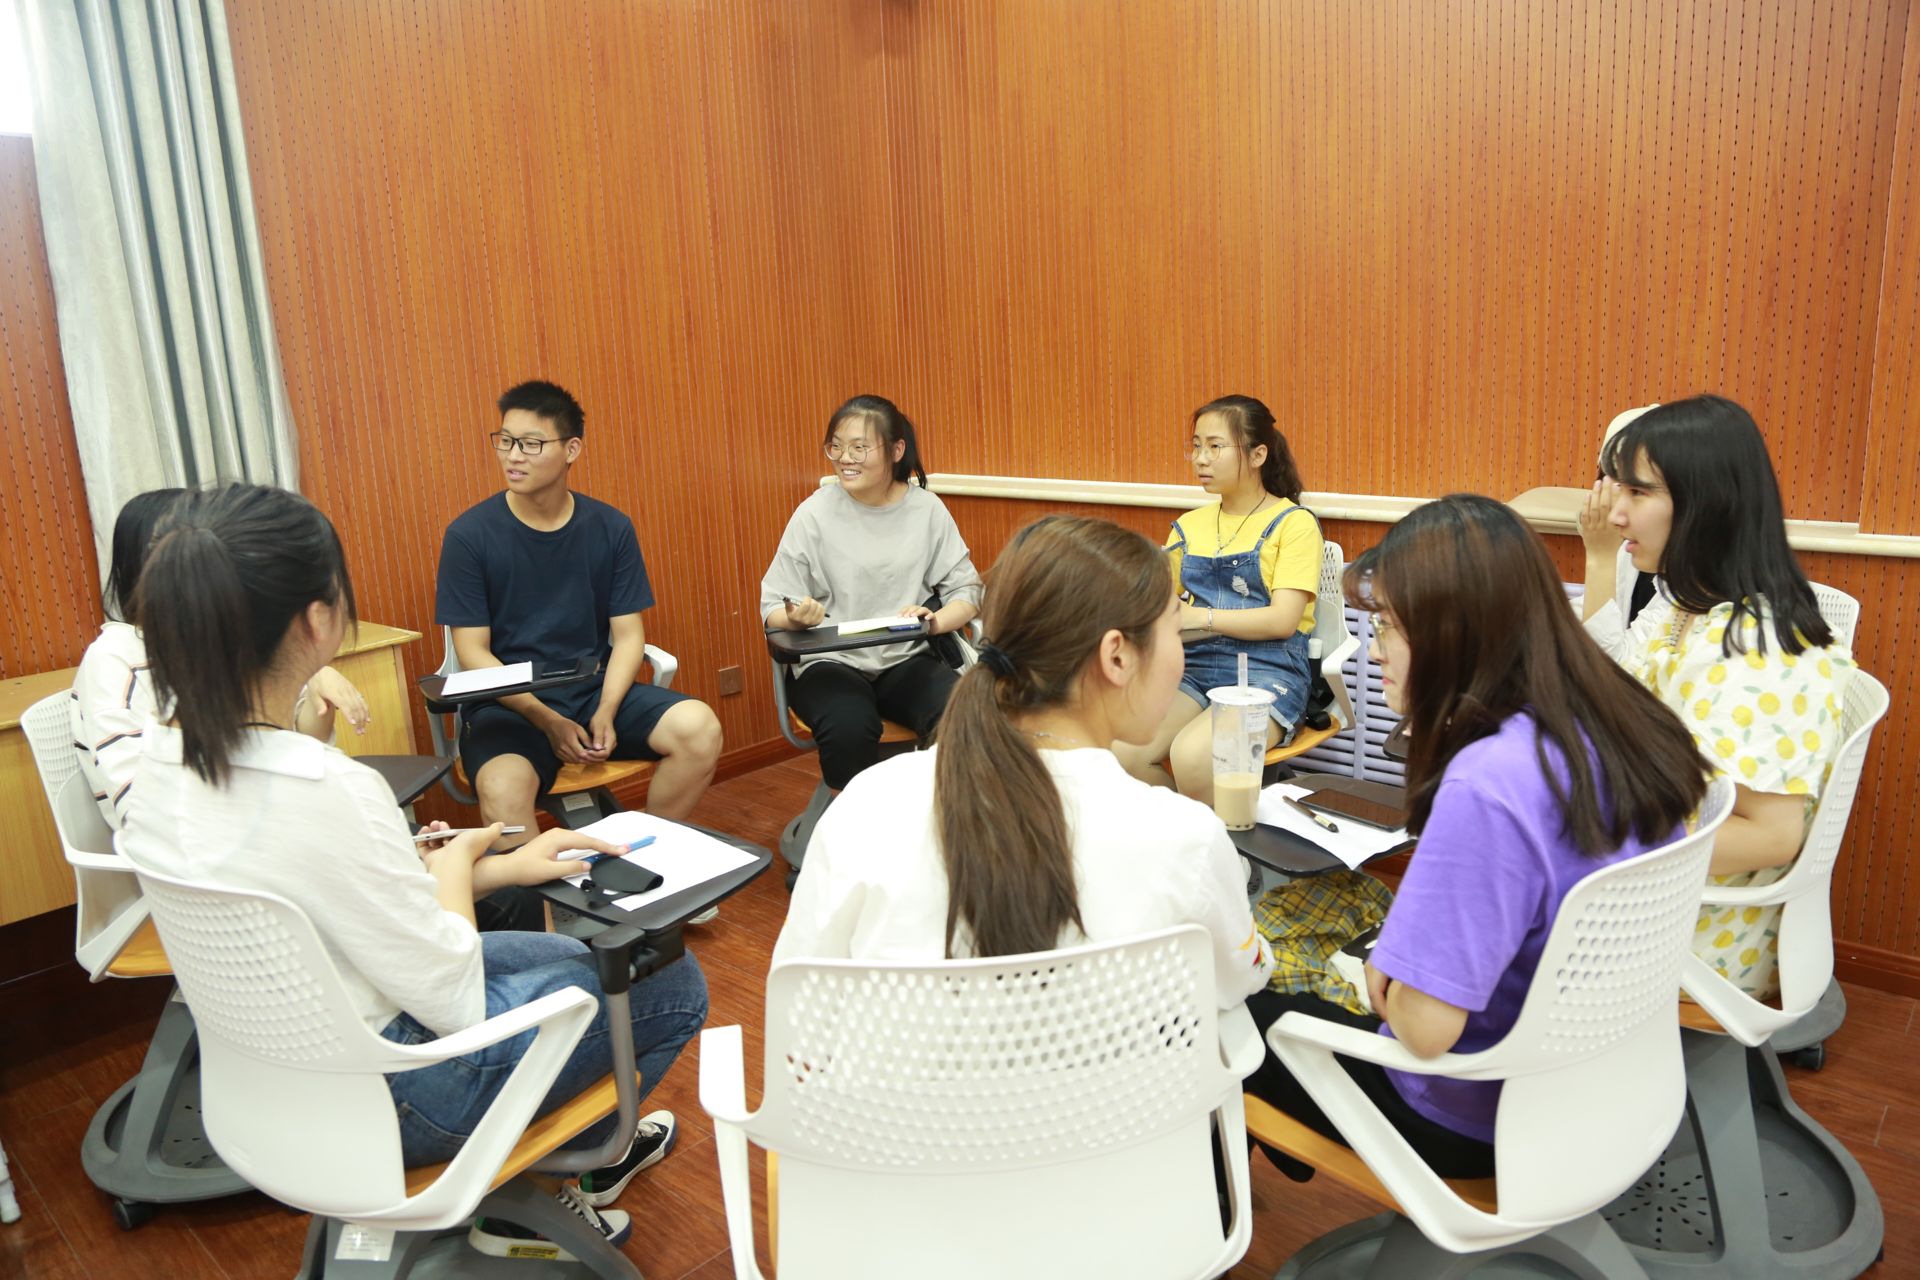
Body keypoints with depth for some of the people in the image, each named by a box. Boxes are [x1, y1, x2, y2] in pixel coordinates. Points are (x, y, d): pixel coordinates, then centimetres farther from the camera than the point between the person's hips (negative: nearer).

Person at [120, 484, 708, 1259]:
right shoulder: (322, 790, -35)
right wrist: (457, 860, -7)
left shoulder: (165, 757, -9)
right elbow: (454, 1002, -24)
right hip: (374, 1097, -8)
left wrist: (505, 867, 4)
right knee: (672, 985, 9)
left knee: (575, 953, 27)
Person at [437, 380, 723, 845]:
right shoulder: (470, 534, -5)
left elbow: (628, 635, 2)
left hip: (598, 689, 3)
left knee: (700, 728, -21)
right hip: (509, 702, -3)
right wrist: (547, 721, -17)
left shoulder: (611, 528, 2)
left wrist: (606, 712, -15)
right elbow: (474, 653, -6)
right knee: (504, 789, -35)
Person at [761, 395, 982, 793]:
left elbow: (965, 591, 4)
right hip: (831, 663, -1)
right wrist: (796, 617, -26)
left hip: (906, 660, 2)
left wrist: (935, 621, -19)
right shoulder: (815, 513, -4)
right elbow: (773, 607, -1)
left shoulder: (927, 509, 1)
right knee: (849, 727, -34)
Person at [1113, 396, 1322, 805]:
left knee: (1192, 755, -33)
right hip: (1194, 667, 5)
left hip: (1267, 673, -4)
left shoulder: (1293, 523, 0)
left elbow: (1282, 621, -11)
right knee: (1123, 751, -24)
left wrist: (1197, 616, -14)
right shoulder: (1189, 526, 15)